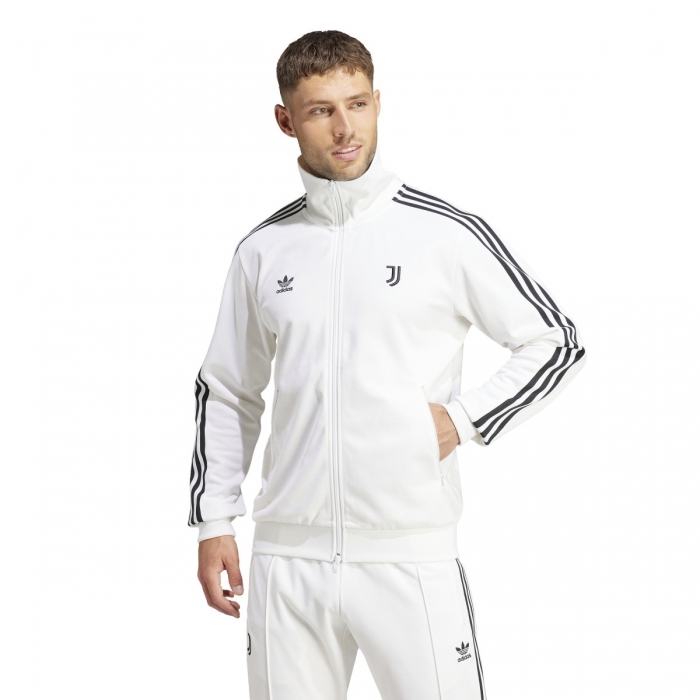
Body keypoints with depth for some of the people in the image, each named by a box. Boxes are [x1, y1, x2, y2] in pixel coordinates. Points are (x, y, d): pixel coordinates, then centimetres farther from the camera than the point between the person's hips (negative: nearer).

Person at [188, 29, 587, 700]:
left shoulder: (447, 232, -2)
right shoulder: (263, 250, 8)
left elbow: (557, 341, 5)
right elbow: (224, 392, 17)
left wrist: (464, 419, -5)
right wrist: (214, 521, 12)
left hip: (410, 553, -3)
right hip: (288, 558, 3)